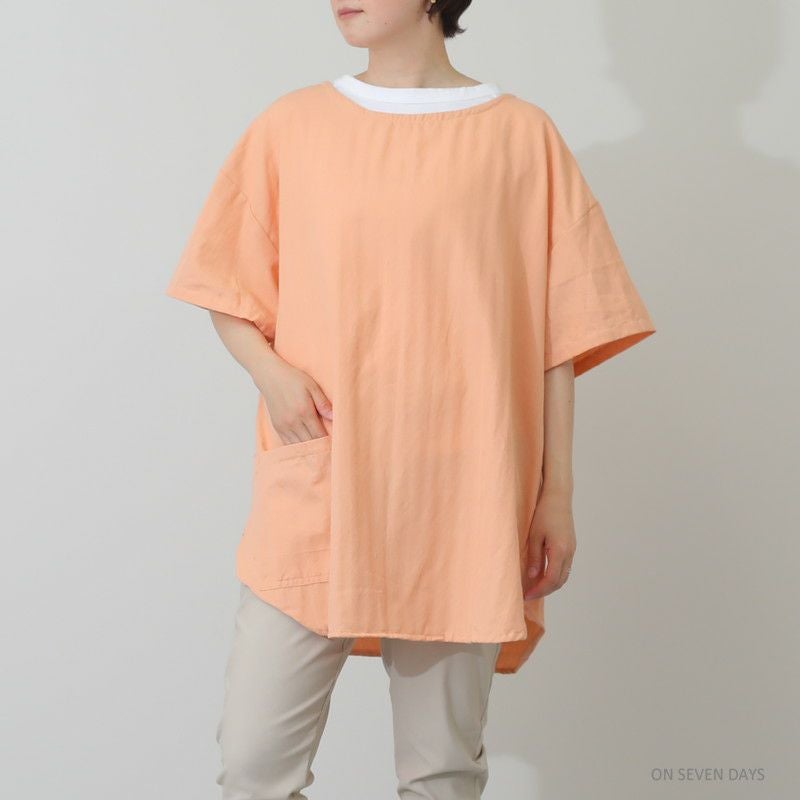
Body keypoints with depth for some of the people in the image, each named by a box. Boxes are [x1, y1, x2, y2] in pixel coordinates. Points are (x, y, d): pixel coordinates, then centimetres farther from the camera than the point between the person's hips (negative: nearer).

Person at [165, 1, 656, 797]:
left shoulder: (522, 137, 2)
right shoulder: (289, 125, 6)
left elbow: (555, 336, 4)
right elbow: (228, 292, 12)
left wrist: (556, 495, 2)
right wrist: (269, 371, -8)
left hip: (458, 506, -1)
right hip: (312, 495, 1)